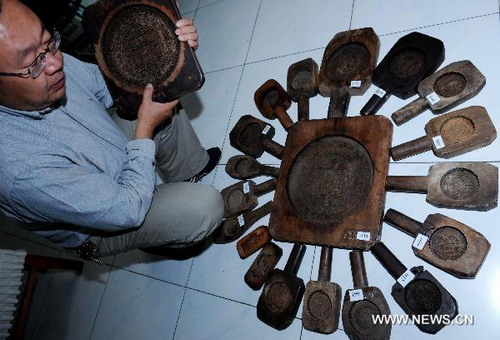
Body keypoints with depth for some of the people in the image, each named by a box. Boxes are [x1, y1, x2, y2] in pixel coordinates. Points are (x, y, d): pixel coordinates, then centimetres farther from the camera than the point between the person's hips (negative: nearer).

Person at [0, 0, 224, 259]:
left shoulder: (46, 62, -20)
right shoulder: (21, 169, -41)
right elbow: (128, 212, -32)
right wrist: (146, 126, -25)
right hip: (97, 229, -6)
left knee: (167, 105, 1)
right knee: (205, 205, -20)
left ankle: (188, 170, 23)